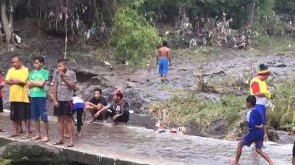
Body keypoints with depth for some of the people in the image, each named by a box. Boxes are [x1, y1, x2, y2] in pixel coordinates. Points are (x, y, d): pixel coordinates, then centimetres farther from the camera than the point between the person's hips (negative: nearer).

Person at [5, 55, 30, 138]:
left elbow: (22, 81, -17)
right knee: (15, 116, 12)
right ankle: (16, 131, 23)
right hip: (13, 97, 6)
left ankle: (27, 132, 4)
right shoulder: (10, 70, 12)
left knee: (26, 116, -1)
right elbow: (7, 81, 1)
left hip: (23, 97, -6)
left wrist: (12, 80, -3)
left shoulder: (25, 70, -6)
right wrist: (17, 81, -13)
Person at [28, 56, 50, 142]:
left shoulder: (45, 72, -3)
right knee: (36, 117, 10)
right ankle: (38, 134, 19)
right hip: (33, 96, 5)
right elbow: (29, 84, 6)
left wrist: (33, 82, -1)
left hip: (41, 96, -5)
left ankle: (46, 135, 1)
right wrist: (37, 83, -8)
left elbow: (42, 84, -12)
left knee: (44, 117, -4)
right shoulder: (32, 72, 12)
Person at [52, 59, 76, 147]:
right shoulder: (56, 73, 1)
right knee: (60, 119, 9)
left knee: (68, 119, -1)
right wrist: (54, 100, -4)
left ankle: (71, 139, 3)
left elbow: (73, 87, -11)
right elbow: (54, 87, 1)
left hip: (67, 100, -3)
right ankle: (60, 139, 16)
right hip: (58, 100, 3)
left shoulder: (71, 73, -6)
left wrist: (64, 77, -17)